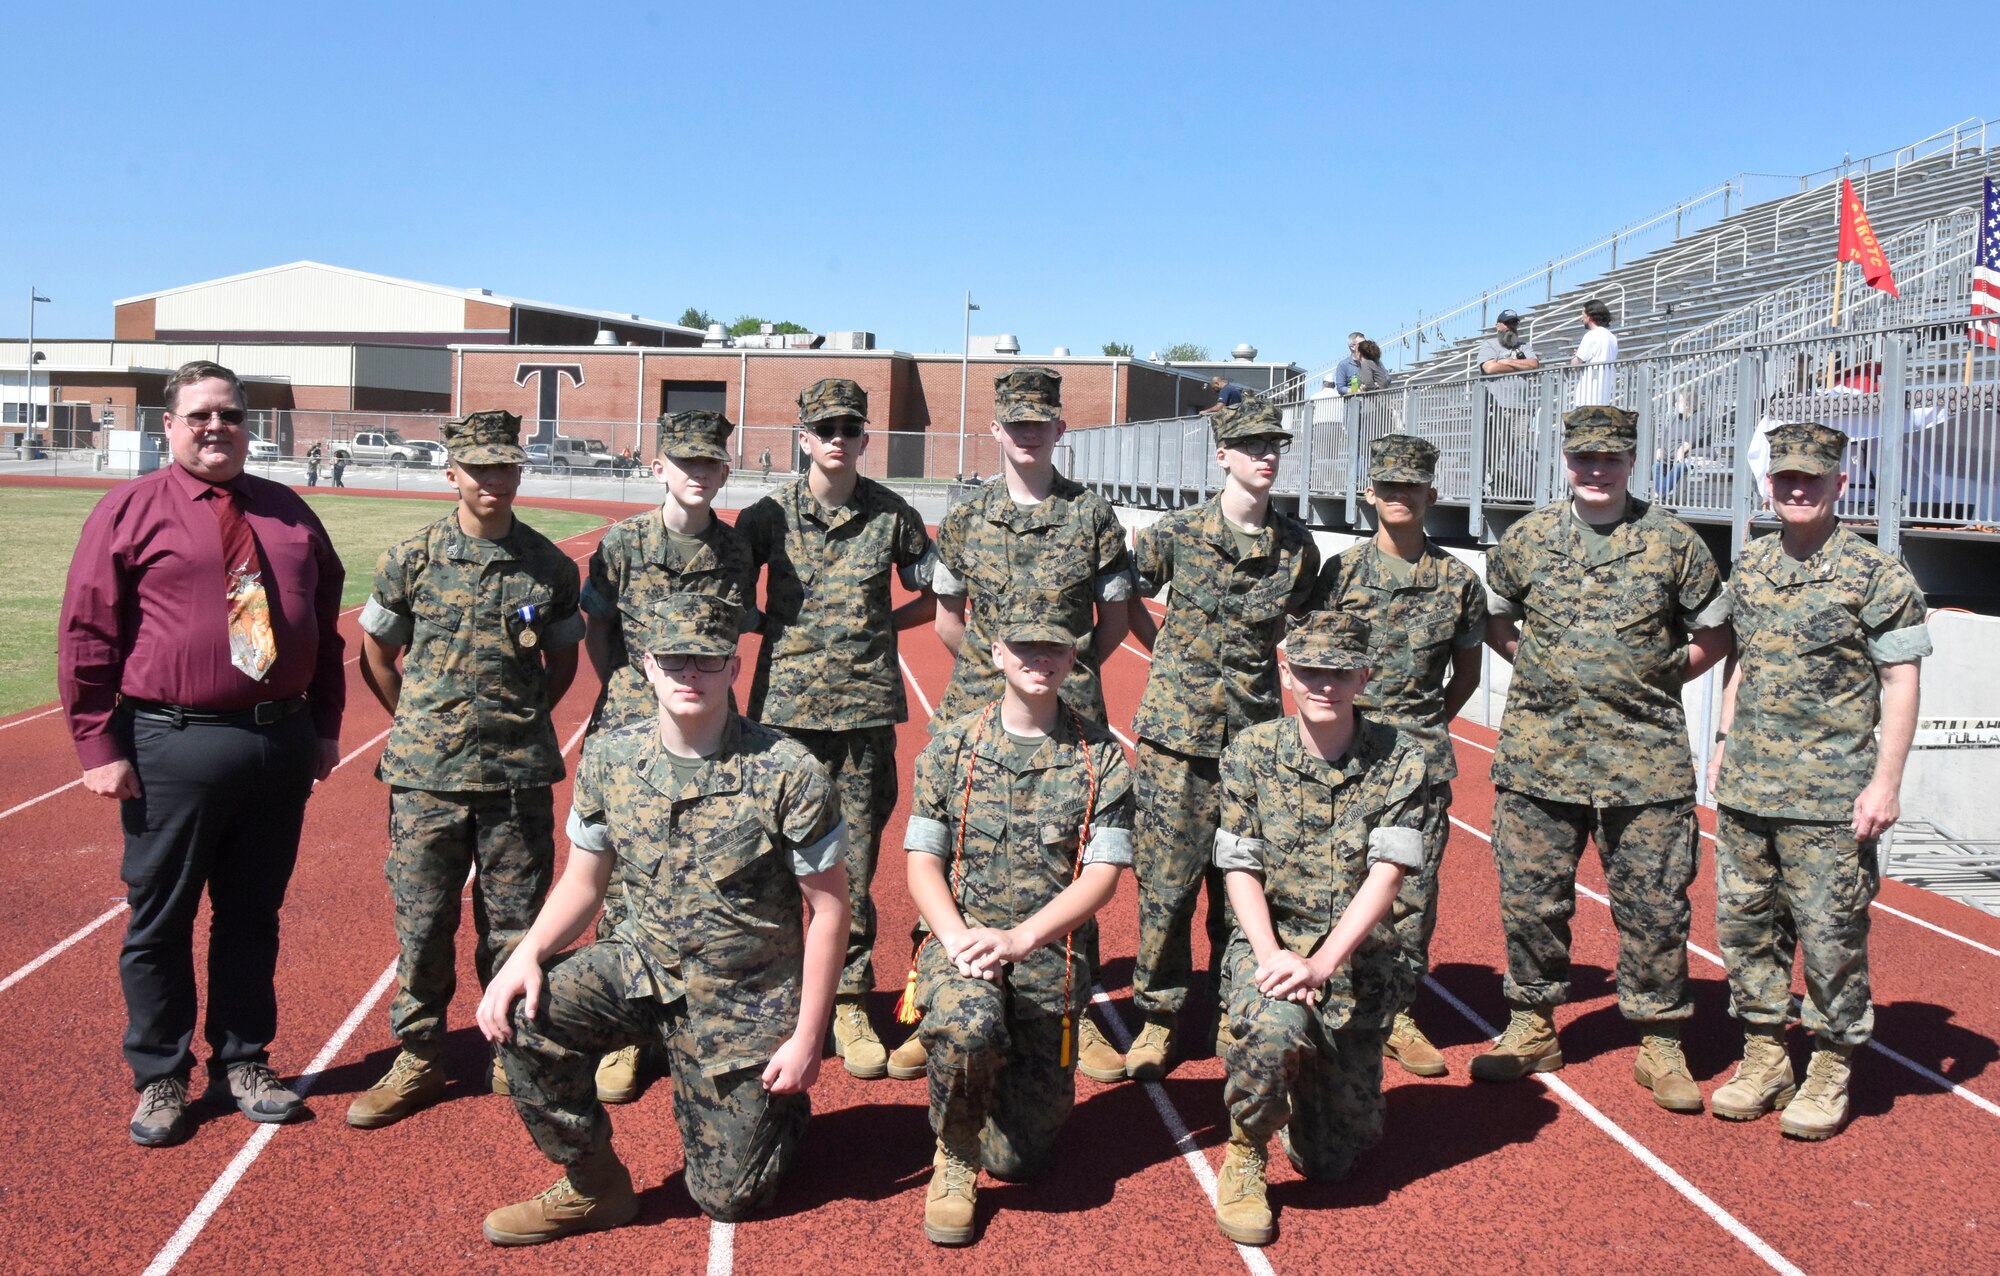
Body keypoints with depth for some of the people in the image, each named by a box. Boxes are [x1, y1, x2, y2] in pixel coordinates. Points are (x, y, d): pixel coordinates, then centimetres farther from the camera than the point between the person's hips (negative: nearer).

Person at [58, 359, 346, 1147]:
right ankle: (160, 1080, 22)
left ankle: (242, 1065, 28)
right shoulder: (130, 510, -2)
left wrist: (325, 724, 11)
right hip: (172, 749, -4)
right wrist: (98, 747, -9)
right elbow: (85, 635, -4)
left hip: (281, 745, 4)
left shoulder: (289, 513, 11)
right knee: (160, 920, 7)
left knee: (253, 914, 14)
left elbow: (325, 624, 16)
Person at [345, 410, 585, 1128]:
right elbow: (375, 652, 11)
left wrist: (523, 720, 10)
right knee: (422, 924, 5)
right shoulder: (413, 558, 0)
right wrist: (415, 725, 10)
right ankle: (417, 1060, 20)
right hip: (426, 776, 0)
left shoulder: (550, 566, 2)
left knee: (512, 925, 8)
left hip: (520, 776, 1)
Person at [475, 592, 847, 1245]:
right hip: (642, 964, 3)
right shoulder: (609, 758, -7)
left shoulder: (788, 773, -19)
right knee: (520, 1013, -24)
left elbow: (828, 909, -13)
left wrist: (806, 1039, -13)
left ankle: (773, 1102, 37)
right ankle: (594, 1187, -1)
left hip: (745, 1001, -3)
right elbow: (584, 879, 4)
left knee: (726, 1198, 2)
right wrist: (526, 954, -15)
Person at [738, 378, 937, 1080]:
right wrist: (774, 628, 0)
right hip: (785, 707, 0)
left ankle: (850, 1004, 15)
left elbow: (932, 597, 15)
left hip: (866, 709, 0)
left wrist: (878, 627, 4)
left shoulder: (892, 514, 5)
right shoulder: (770, 513, 4)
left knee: (854, 864, 4)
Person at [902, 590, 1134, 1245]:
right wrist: (956, 935, -18)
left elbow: (1102, 874, -6)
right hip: (962, 938, 0)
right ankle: (953, 1162, -7)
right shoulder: (953, 746, 4)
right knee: (967, 1024, -37)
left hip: (1051, 951, 1)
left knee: (1019, 1157, 0)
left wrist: (1019, 938, -19)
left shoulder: (1101, 756, 1)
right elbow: (923, 859, 1)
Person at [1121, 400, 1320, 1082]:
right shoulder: (1174, 533, -3)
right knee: (1167, 879, 0)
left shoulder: (1298, 546, 5)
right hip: (1178, 731, -2)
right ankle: (1160, 1015, 14)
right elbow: (1126, 597, 12)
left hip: (1255, 733, 2)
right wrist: (1168, 655, 9)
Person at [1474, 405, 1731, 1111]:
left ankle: (1660, 1044, 18)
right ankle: (1532, 1030, 22)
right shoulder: (1527, 538, 5)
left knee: (1654, 904, 4)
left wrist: (1654, 679, 2)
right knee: (1531, 897, 7)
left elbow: (1715, 635, 10)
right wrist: (1540, 671, 6)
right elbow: (1495, 621, 18)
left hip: (1645, 758, -1)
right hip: (1539, 754, 2)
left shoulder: (1672, 542, 1)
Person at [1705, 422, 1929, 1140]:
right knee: (1744, 924, 11)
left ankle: (1831, 1070, 17)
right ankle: (1764, 1057, 25)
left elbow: (1900, 681, -7)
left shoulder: (1875, 575, -6)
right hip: (1746, 789, 6)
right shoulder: (1748, 568, 11)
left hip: (1830, 797, -5)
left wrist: (1885, 781, -12)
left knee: (1831, 936, 1)